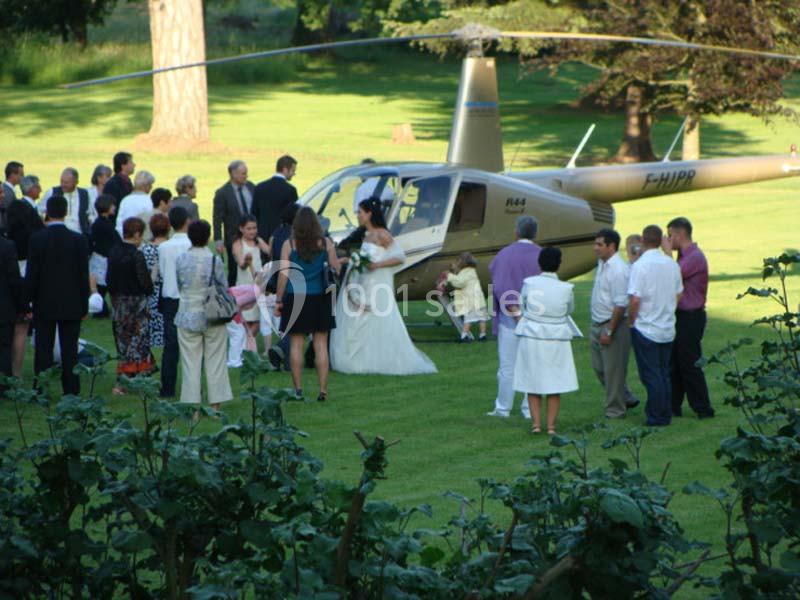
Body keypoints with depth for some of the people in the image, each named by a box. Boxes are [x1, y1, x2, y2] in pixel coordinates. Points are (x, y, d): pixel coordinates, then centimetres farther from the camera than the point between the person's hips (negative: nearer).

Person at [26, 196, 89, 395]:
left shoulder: (36, 239, -8)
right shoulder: (79, 240, -6)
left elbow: (31, 274, -6)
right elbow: (84, 275, -2)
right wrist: (84, 305, 6)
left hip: (44, 304, -1)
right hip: (71, 305, 1)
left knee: (43, 350, 6)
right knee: (70, 350, 5)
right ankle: (71, 392, 6)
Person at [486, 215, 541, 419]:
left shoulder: (505, 254, -8)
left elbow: (499, 286, -17)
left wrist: (514, 308, -15)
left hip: (510, 317, -2)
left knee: (508, 364, 4)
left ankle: (503, 408, 9)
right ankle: (530, 409, 7)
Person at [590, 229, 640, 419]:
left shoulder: (618, 270, -21)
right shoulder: (602, 264, 9)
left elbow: (620, 305, -23)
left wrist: (609, 331, -22)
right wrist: (598, 328, 18)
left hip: (614, 325, -10)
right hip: (597, 324, 10)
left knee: (613, 369, 0)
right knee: (599, 367, 17)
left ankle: (615, 411, 11)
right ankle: (626, 398, 30)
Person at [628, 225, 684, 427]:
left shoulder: (640, 266, -17)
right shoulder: (672, 264, 2)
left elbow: (635, 300, -20)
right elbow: (678, 295, 12)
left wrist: (631, 321, -5)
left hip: (646, 329, -6)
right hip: (668, 329, 6)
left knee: (651, 375, 1)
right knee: (664, 373, 15)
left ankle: (656, 417, 3)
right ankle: (666, 414, 19)